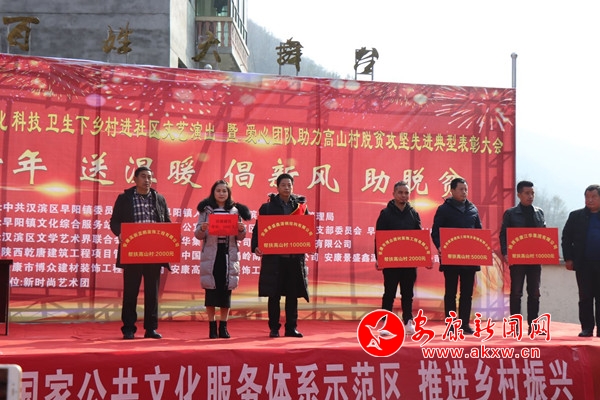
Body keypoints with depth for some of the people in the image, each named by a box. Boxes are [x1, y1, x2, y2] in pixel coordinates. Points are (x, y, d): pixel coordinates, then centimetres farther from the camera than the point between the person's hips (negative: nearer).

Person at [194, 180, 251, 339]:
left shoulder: (235, 211, 10)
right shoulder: (206, 210, 5)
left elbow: (239, 237, 9)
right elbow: (198, 235, 1)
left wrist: (242, 230, -11)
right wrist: (202, 229, -19)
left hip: (229, 254, 2)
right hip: (211, 254, -1)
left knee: (226, 290, 3)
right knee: (211, 289, -1)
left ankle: (223, 326, 11)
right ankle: (212, 326, 6)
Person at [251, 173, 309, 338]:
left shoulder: (301, 206, 10)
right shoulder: (267, 207, 3)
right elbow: (258, 229, 0)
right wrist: (256, 246, -16)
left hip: (295, 257, 2)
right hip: (274, 257, -2)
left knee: (293, 294, 6)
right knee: (274, 294, 2)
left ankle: (291, 327, 14)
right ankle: (274, 328, 10)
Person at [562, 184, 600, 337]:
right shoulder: (576, 216, 6)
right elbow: (566, 238, 5)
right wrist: (568, 258, -3)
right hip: (583, 264, 0)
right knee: (585, 297, 4)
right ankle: (587, 328, 8)